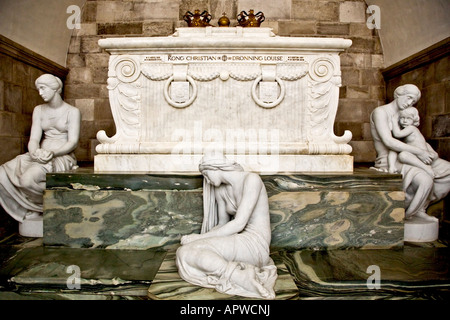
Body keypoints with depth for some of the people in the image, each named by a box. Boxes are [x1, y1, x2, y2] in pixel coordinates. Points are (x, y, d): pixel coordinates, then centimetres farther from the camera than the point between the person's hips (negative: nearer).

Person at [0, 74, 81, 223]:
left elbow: (73, 142, -9)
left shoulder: (72, 112, 0)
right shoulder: (39, 110, 14)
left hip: (62, 157, -5)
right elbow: (34, 138, 5)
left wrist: (52, 153, -25)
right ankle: (29, 210, -6)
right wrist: (35, 152, -19)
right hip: (39, 156, 5)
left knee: (29, 178, -33)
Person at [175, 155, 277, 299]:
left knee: (185, 252, -20)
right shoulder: (219, 189, 11)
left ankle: (243, 278, -20)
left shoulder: (251, 179, -13)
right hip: (238, 241, 8)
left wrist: (200, 238, -16)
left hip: (255, 244, -8)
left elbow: (239, 223, -20)